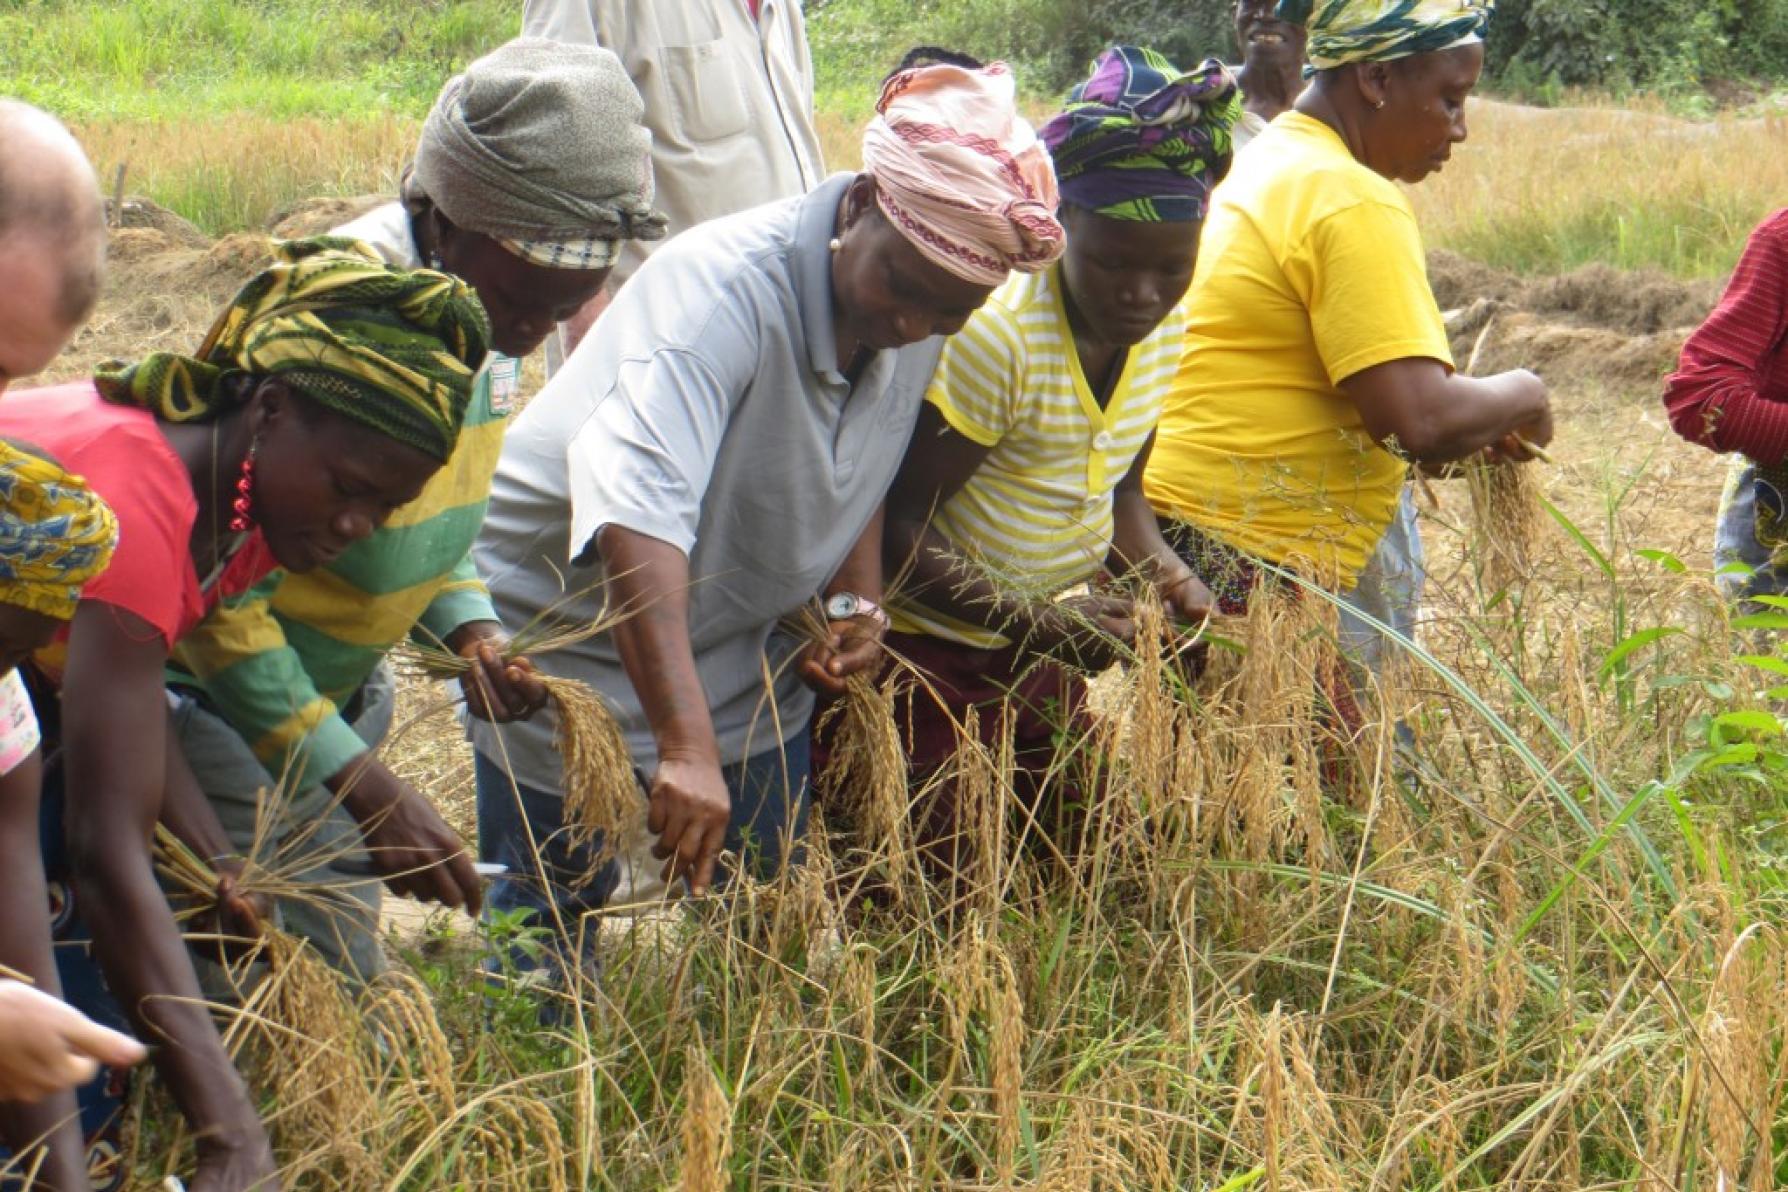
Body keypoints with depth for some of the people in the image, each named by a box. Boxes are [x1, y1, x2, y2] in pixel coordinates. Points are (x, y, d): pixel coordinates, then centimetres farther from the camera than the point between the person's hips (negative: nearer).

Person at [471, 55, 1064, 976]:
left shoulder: (925, 326, -7)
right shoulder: (723, 287, -32)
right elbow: (636, 517, -45)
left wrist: (856, 598, -5)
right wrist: (685, 746, -52)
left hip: (747, 650, 7)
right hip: (569, 627, -6)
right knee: (554, 911, -1)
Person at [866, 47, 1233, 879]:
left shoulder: (1165, 327, -1)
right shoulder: (998, 333, -25)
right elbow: (900, 527, -22)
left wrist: (1167, 575, -6)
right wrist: (1029, 619, -32)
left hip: (1043, 651, 7)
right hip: (929, 648, -7)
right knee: (941, 886, -7)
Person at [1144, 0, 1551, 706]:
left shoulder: (1266, 164, 18)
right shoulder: (1352, 199, -13)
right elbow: (1422, 422, -22)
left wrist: (1465, 435, 21)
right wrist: (1522, 396, -1)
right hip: (1243, 571, -10)